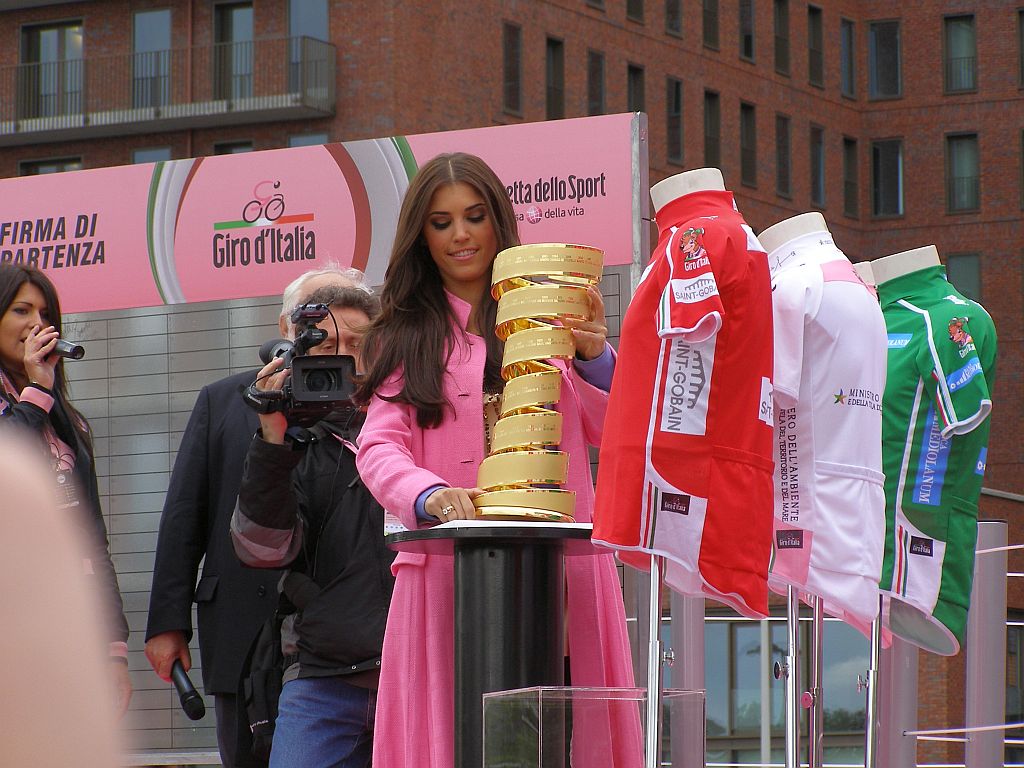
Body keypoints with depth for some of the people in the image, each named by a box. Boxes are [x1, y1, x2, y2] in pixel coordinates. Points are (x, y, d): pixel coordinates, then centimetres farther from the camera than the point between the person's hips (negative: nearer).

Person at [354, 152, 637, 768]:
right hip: (448, 571, 0)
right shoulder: (406, 335, 13)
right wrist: (430, 496, -20)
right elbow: (378, 446, 1)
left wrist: (595, 358, -15)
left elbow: (603, 430, 6)